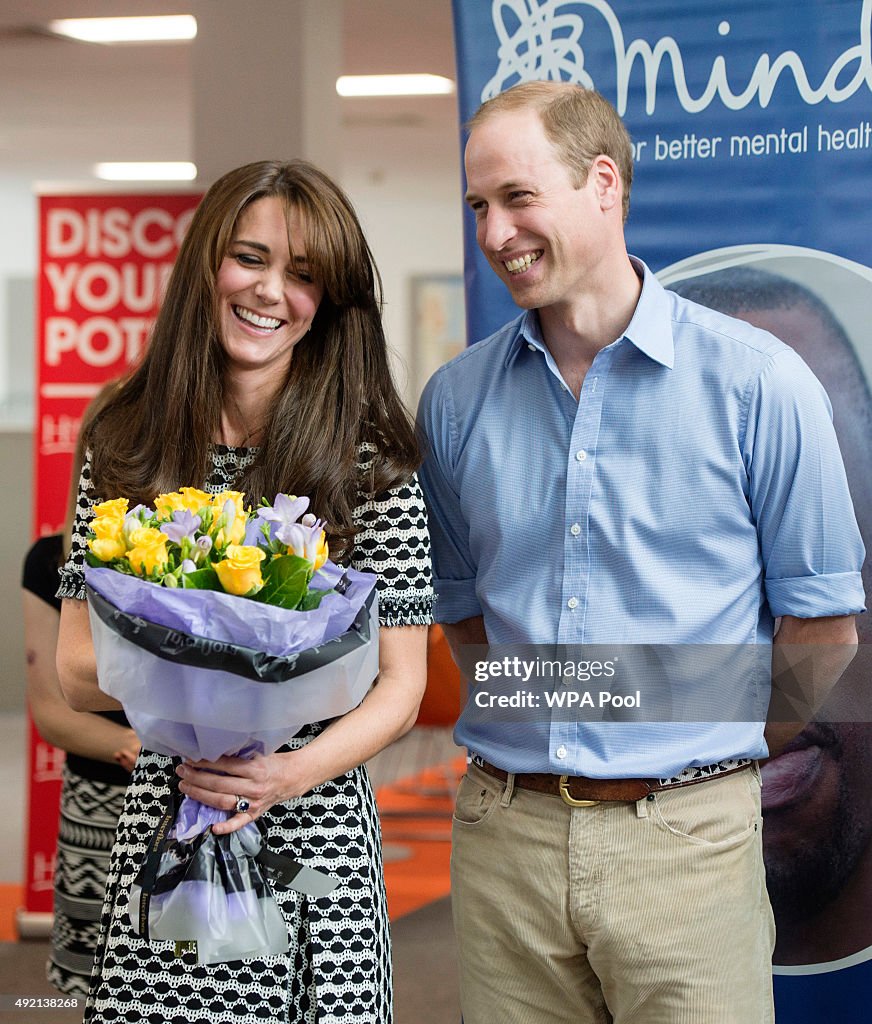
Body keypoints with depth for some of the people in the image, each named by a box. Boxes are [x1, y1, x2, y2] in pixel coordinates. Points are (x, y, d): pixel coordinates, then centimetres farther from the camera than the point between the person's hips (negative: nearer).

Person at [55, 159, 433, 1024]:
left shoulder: (372, 457, -3)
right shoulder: (125, 445, 5)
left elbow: (401, 683, -2)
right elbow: (76, 674, 4)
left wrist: (292, 773, -19)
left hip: (313, 839, -2)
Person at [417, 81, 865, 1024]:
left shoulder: (758, 384, -5)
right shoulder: (457, 399, 5)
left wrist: (705, 753, 6)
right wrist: (548, 733, 9)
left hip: (684, 839, -3)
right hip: (503, 831, 3)